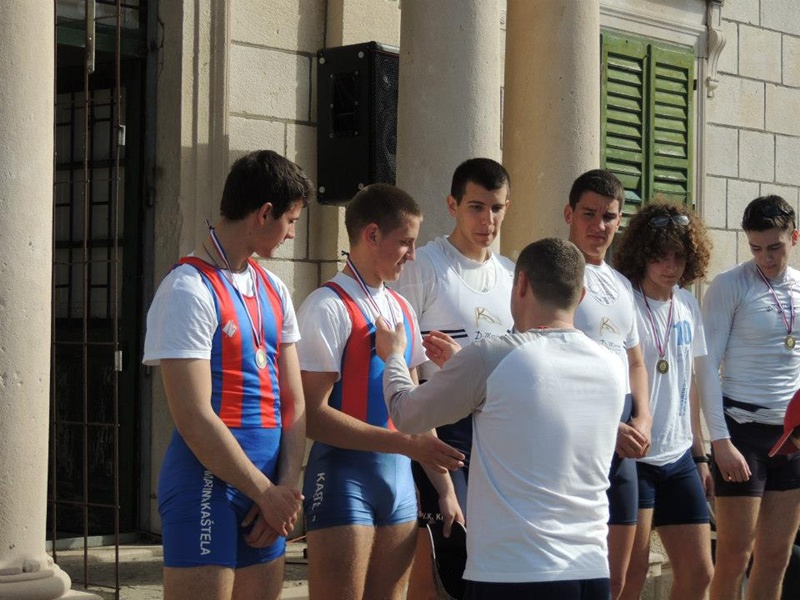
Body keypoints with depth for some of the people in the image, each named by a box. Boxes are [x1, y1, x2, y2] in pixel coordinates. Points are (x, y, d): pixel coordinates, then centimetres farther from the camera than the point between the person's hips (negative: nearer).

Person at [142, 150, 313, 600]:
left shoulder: (274, 291, 13)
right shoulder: (191, 290, -12)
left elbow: (294, 402, 11)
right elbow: (195, 418, -17)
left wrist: (287, 488, -3)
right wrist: (267, 492, -11)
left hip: (267, 490, 8)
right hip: (208, 483, -8)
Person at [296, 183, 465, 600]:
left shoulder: (401, 310, 14)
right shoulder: (328, 307, -10)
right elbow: (313, 416, -16)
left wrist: (444, 487, 14)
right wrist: (407, 444, -21)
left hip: (399, 476, 7)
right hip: (344, 473, -7)